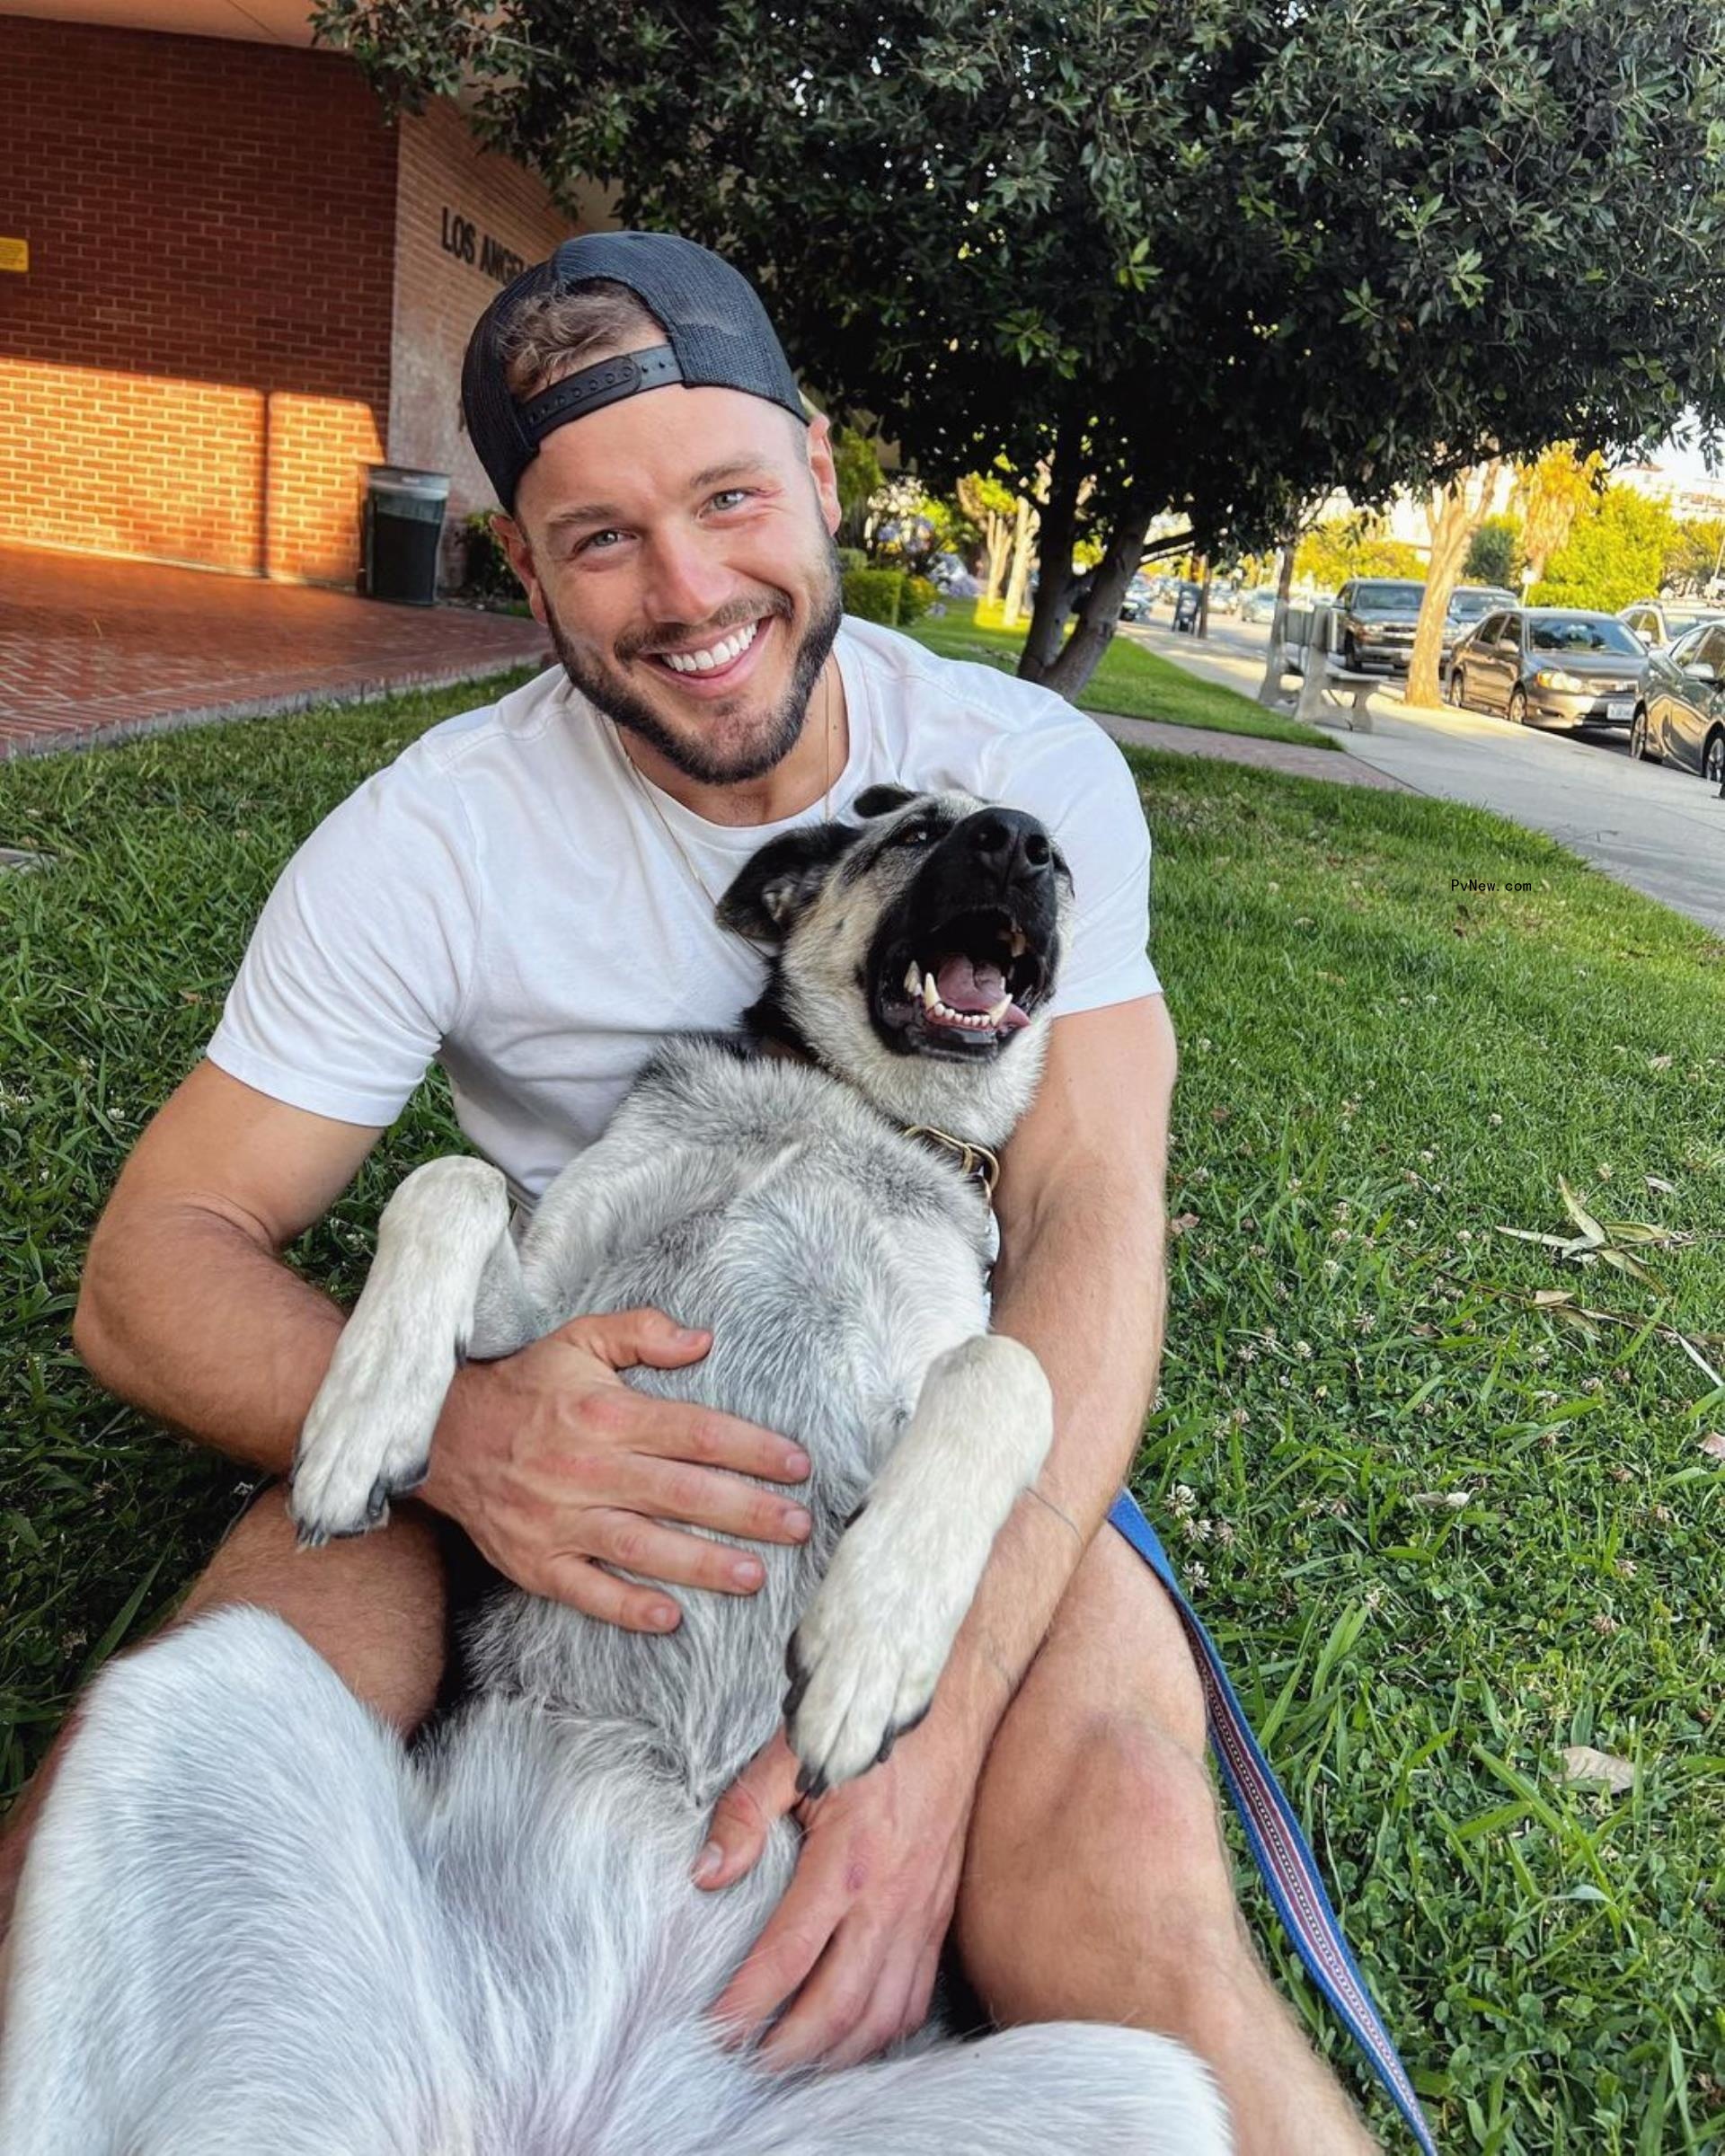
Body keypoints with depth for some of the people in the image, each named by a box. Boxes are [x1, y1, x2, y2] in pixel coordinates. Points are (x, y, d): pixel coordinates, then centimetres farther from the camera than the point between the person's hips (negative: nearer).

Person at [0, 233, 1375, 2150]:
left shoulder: (1034, 779, -7)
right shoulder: (430, 842, -9)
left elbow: (1089, 1218, -15)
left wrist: (947, 1699, -29)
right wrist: (451, 1424, -31)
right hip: (562, 1414, 1)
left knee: (1114, 1827, -30)